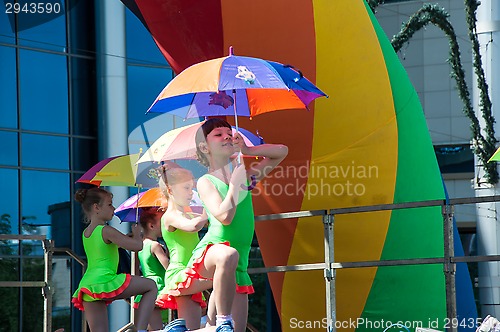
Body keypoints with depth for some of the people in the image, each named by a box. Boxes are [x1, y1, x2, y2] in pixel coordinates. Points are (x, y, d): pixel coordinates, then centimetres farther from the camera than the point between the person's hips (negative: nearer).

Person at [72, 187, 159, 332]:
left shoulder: (86, 233, 19)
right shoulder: (106, 231, -6)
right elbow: (137, 246, -8)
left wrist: (131, 236, 31)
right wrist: (137, 233, 14)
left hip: (86, 286, 8)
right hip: (104, 281, -8)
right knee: (151, 286, 5)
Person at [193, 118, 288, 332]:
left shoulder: (245, 175, 13)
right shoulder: (206, 182, -2)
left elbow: (282, 151, 17)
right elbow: (225, 216, -17)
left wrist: (247, 150, 5)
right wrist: (235, 182, -8)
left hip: (238, 267, 5)